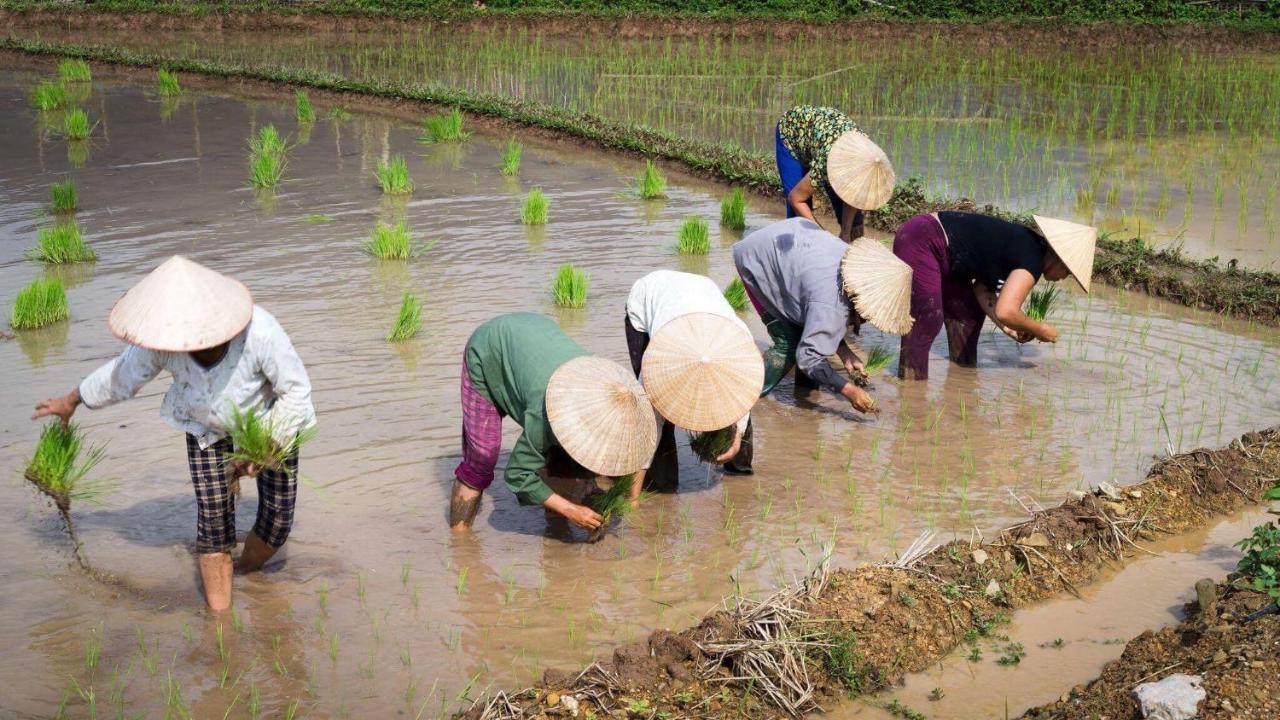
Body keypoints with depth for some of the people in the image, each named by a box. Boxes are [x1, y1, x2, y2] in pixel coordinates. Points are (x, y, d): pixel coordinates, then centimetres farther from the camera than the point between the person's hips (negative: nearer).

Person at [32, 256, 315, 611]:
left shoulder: (259, 332, -40)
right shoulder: (161, 342, -29)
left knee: (277, 519, 1)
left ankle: (246, 575, 33)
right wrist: (70, 401, 8)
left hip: (272, 422, -1)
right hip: (206, 426, 2)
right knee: (213, 519, -6)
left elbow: (296, 390, -24)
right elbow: (121, 376, -6)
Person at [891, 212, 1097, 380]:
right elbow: (1005, 311, -29)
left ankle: (964, 372, 28)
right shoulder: (1032, 260, -18)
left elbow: (981, 287, 11)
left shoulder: (1024, 243, 11)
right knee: (928, 320, -16)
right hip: (919, 243, -10)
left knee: (969, 312, 17)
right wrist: (1039, 330, -12)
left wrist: (1007, 326, 4)